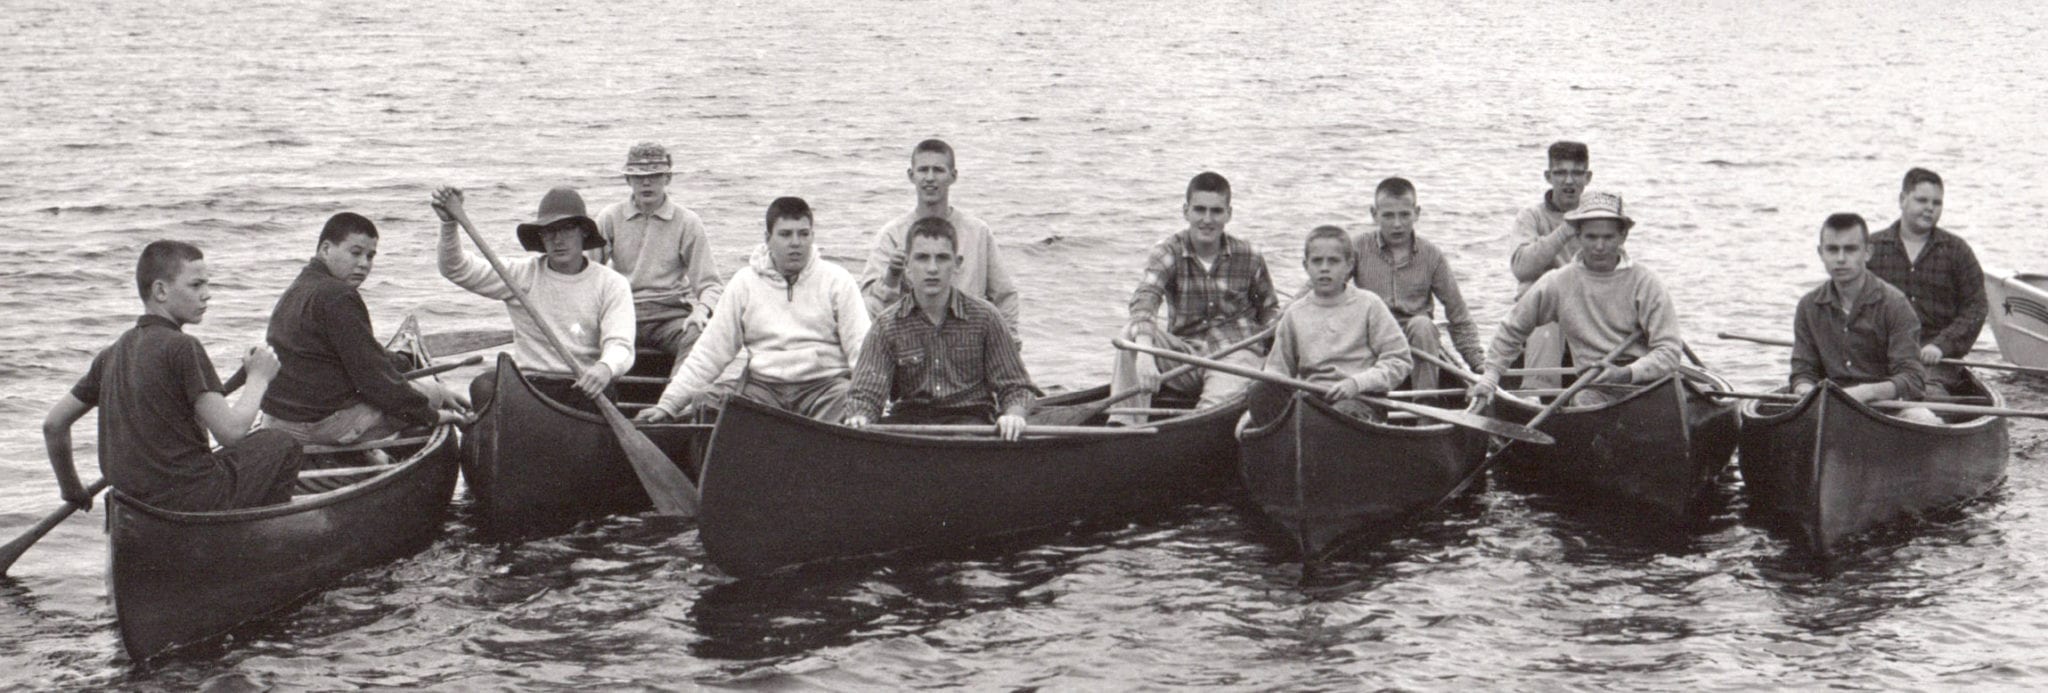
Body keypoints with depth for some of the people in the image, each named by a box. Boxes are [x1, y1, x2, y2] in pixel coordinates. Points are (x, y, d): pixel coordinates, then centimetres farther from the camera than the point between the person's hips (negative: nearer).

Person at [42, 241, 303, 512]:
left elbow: (53, 424, 13)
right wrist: (259, 377, -2)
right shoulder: (182, 347, -14)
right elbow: (230, 431, -18)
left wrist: (72, 491, 26)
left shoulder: (113, 353, 9)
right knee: (283, 446, 11)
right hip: (190, 501, -8)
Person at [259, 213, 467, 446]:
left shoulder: (296, 291, 16)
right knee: (430, 391, 0)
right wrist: (429, 415, -10)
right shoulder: (337, 297, -16)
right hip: (326, 423, -10)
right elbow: (372, 373, -17)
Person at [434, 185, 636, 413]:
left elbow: (620, 346, -9)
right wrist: (449, 223, -16)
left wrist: (605, 368, -34)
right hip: (529, 385, 2)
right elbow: (456, 270, 2)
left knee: (602, 393, -36)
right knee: (484, 386, -28)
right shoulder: (524, 276, 9)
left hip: (582, 387, -2)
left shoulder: (611, 284, 5)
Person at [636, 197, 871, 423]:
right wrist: (669, 403, 3)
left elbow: (860, 345, -1)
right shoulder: (745, 282, 10)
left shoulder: (836, 280, 6)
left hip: (825, 381, -1)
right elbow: (710, 351, 10)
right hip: (764, 384, 2)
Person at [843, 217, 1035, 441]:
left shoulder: (984, 317, 2)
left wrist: (1013, 414, -18)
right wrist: (858, 417, -27)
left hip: (970, 416, 0)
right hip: (910, 416, 0)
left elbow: (1015, 387, 6)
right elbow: (866, 394, -3)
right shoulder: (887, 326, 3)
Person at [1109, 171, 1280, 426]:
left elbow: (1269, 310, 15)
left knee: (1214, 409, -33)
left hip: (1238, 352, -1)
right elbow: (1144, 299, -23)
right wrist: (1144, 349, -43)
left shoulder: (1249, 257, 0)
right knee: (1132, 333, -25)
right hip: (1185, 352, 1)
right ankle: (1123, 426, -31)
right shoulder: (1167, 251, -4)